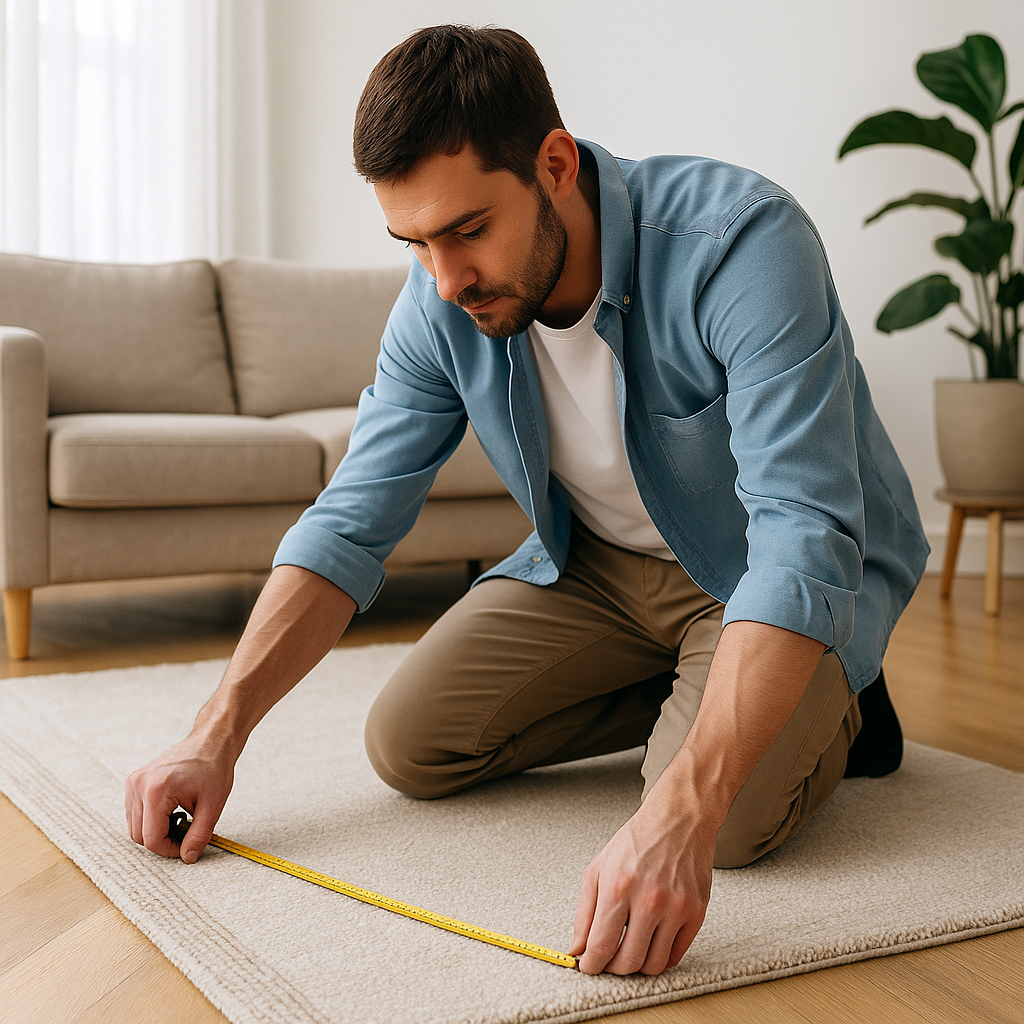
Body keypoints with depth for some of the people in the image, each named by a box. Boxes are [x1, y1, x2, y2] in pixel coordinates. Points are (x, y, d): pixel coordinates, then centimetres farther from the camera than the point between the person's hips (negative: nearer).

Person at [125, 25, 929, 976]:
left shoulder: (742, 240, -34)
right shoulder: (442, 299, -16)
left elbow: (805, 541, -42)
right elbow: (350, 524, -11)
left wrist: (681, 812, -54)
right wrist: (217, 734, -23)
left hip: (790, 575, -5)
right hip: (597, 563, 6)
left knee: (728, 816, -29)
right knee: (407, 743, -4)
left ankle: (833, 703, 7)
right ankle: (682, 698, 13)